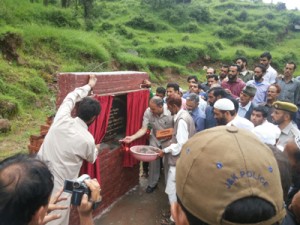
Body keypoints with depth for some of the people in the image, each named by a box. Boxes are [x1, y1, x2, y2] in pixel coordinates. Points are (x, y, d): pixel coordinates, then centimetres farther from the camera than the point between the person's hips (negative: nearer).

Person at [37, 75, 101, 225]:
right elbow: (91, 159, 6)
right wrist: (96, 148, 28)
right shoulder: (87, 140, -17)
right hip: (58, 186, -5)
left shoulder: (61, 119, -10)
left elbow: (71, 97, 10)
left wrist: (89, 85, 23)